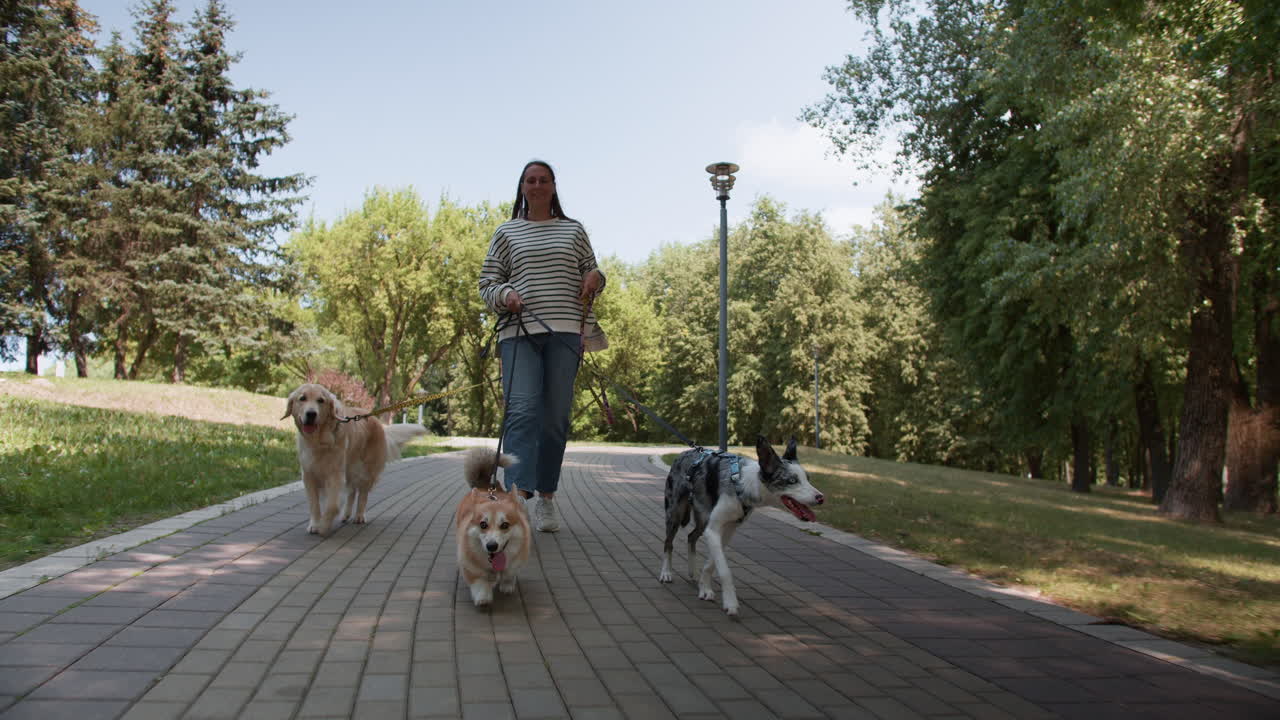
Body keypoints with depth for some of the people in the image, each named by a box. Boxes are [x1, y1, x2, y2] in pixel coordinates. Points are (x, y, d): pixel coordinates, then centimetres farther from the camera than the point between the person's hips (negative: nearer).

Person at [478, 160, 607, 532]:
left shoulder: (573, 230, 19)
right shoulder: (506, 232, 15)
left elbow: (591, 273, 24)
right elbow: (487, 284, 13)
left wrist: (595, 277, 0)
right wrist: (504, 295, -9)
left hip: (565, 332, 2)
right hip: (520, 332, -1)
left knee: (556, 417, 0)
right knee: (522, 410, -17)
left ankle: (546, 496, 10)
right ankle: (519, 494, -25)